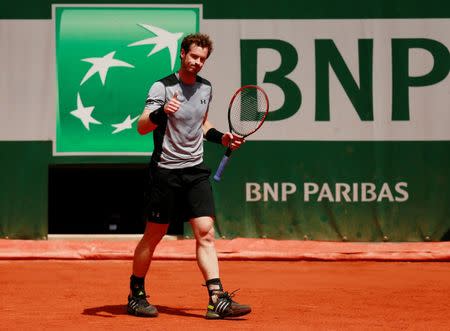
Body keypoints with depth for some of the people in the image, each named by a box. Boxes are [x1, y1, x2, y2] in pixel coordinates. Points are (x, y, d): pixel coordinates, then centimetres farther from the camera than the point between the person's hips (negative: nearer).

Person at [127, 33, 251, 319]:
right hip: (166, 170, -5)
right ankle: (136, 295, 19)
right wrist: (160, 113, -38)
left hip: (196, 170, 5)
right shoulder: (163, 87, -10)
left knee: (206, 233, -6)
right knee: (154, 236, 3)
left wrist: (221, 137, 10)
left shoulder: (205, 88, 10)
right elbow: (142, 127, -20)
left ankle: (217, 300, -11)